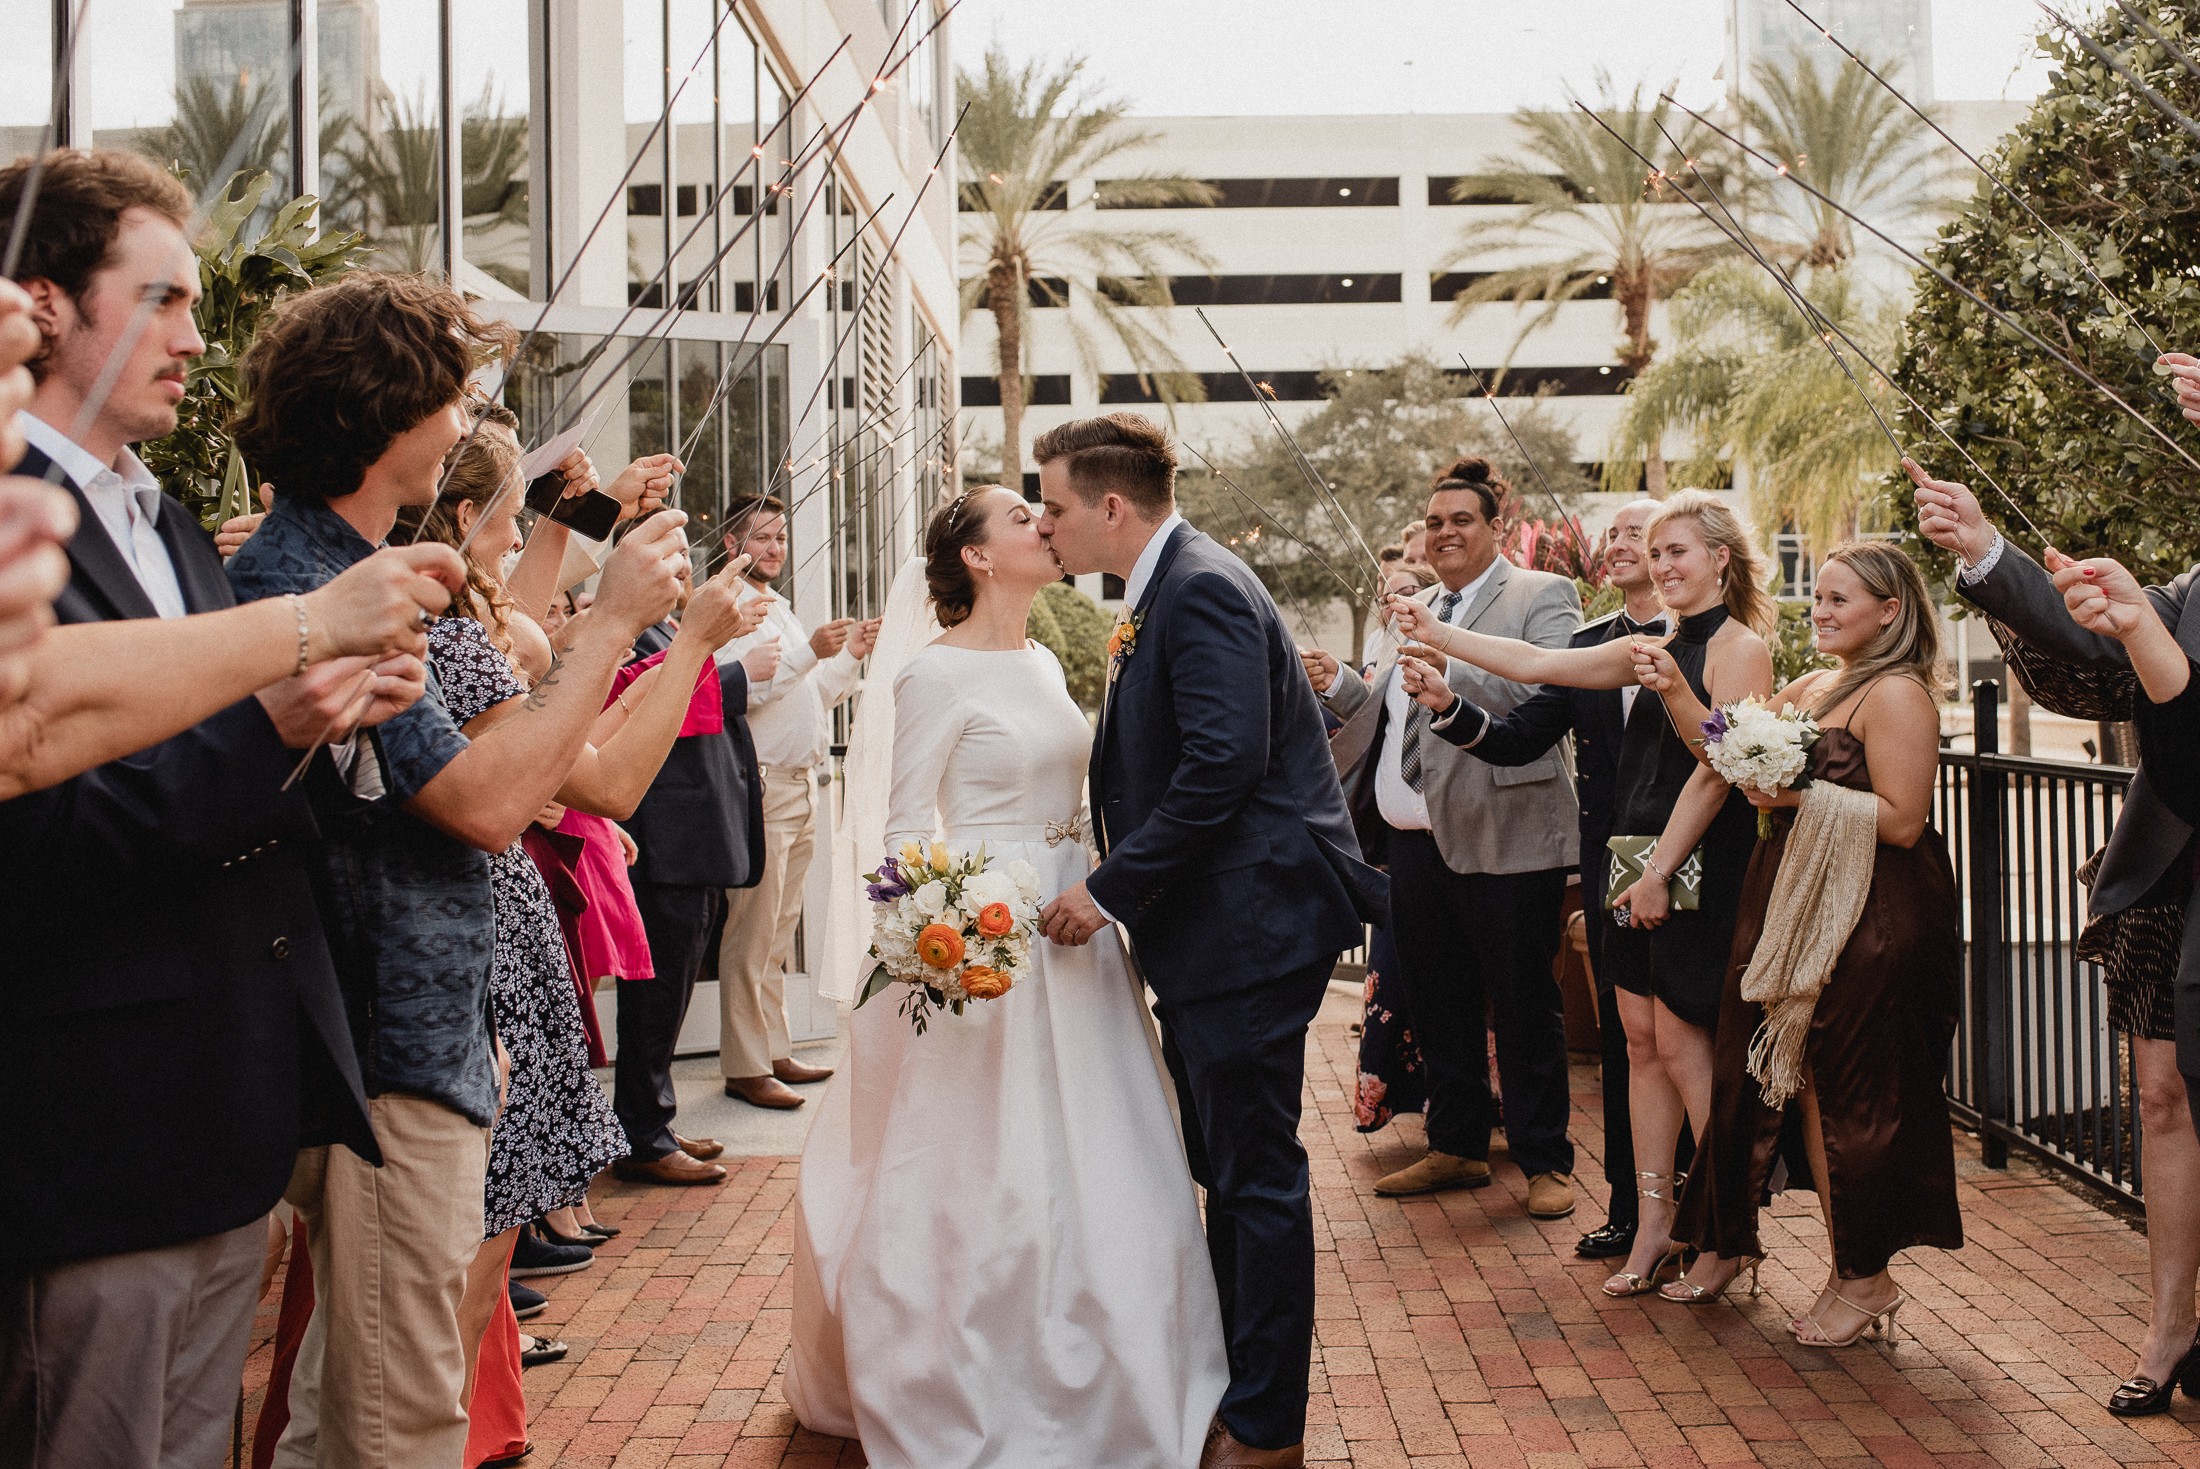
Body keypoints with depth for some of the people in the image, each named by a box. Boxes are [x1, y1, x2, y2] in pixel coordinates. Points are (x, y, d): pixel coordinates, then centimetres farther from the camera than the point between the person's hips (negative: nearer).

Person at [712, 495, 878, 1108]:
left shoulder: (780, 612, 22)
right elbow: (735, 690, -21)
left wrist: (850, 656, 12)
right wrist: (810, 653, -25)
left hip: (801, 785, 9)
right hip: (759, 786, -9)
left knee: (779, 933, 13)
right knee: (751, 933, -7)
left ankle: (773, 1052, 20)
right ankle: (744, 1067, -2)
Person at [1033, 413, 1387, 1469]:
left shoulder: (1203, 591, -16)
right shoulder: (1164, 593, 16)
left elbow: (1223, 763, -26)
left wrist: (1108, 891, -20)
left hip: (1250, 921, -11)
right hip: (1207, 930, 11)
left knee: (1256, 1177, -1)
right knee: (1226, 1172, 19)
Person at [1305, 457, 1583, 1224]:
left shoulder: (1542, 596, -3)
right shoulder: (1415, 609, 19)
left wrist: (1445, 654, -24)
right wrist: (1340, 686, 2)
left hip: (1504, 837, -7)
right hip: (1417, 838, 7)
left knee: (1522, 1004, 2)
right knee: (1437, 1003, 15)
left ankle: (1545, 1162, 15)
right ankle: (1456, 1147, 30)